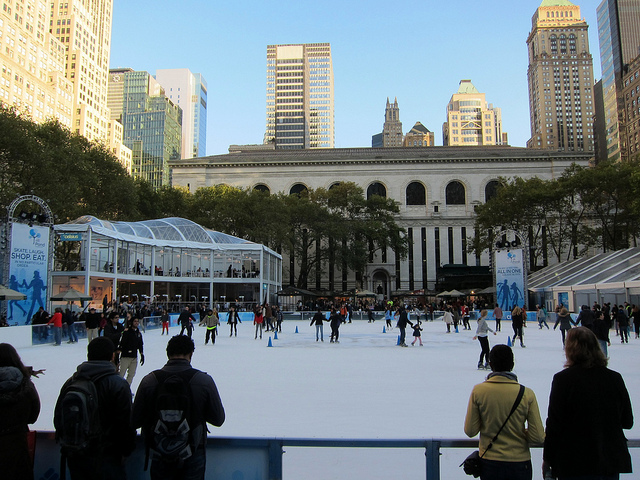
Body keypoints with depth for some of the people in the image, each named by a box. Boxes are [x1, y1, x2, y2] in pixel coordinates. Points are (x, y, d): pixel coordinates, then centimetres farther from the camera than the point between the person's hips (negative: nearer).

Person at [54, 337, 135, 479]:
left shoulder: (70, 383, -1)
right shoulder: (119, 384, -16)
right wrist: (126, 451, -1)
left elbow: (58, 420, 6)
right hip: (106, 458, -5)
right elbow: (126, 424, -16)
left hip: (76, 458, 5)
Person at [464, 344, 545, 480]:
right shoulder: (527, 394, -13)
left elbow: (470, 431, -7)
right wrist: (520, 433, 9)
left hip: (489, 463, 0)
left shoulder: (478, 390, -12)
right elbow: (538, 437, -11)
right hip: (519, 462, 0)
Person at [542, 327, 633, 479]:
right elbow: (627, 422, 6)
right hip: (612, 462, 4)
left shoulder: (563, 378, -15)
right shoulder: (615, 378, -2)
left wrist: (547, 460, -3)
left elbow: (554, 424, -14)